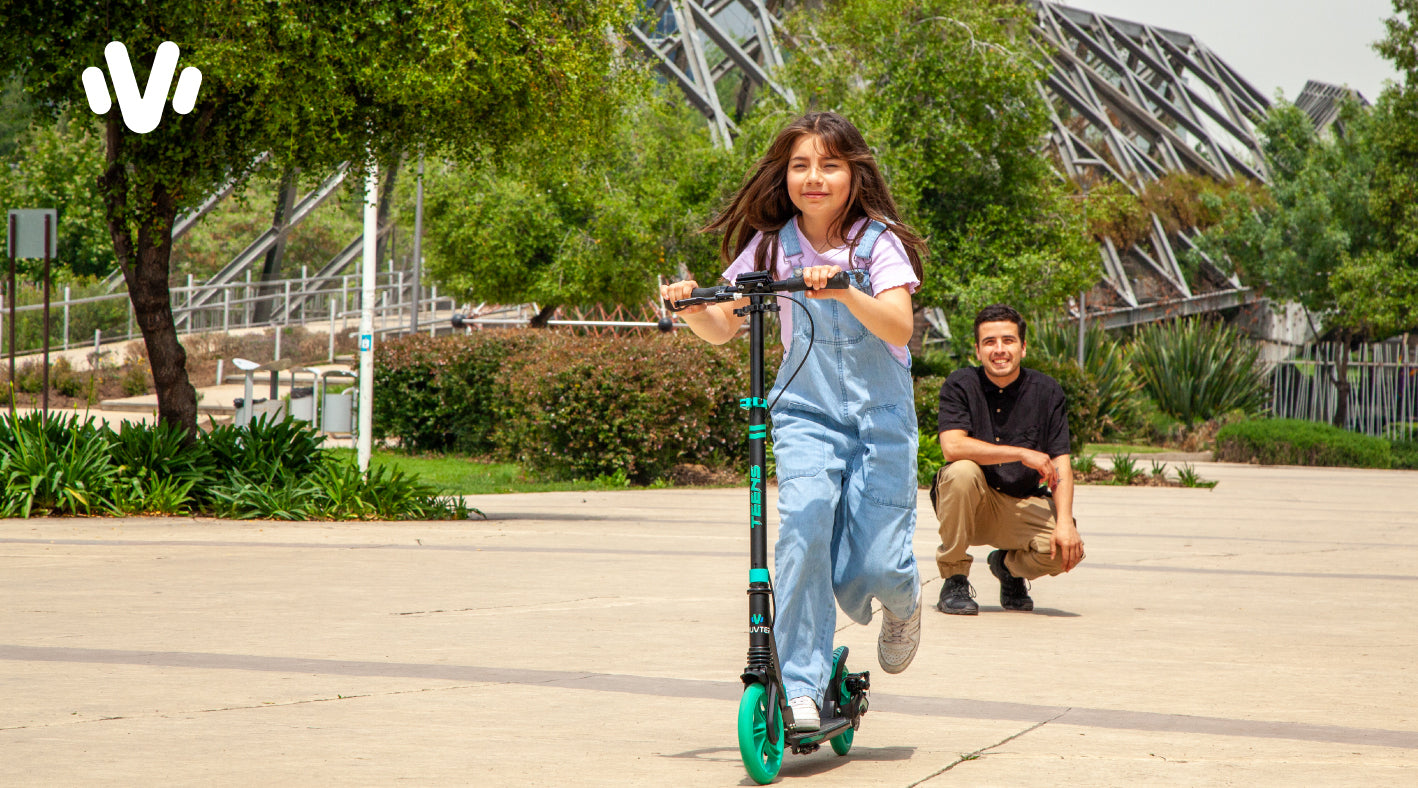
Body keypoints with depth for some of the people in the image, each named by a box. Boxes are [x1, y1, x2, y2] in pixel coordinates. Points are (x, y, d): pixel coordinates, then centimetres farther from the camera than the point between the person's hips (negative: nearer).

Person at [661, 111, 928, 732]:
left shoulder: (879, 241, -8)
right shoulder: (770, 245, 0)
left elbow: (898, 327, -22)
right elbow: (722, 329, 3)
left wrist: (843, 290, -38)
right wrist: (693, 308, -18)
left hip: (880, 414, -2)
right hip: (806, 412, 2)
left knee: (873, 566, -12)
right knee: (804, 524, -23)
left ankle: (903, 598, 28)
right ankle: (800, 687, -16)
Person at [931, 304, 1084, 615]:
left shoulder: (1047, 392, -3)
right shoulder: (960, 386, -8)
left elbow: (1060, 462, -9)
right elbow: (952, 446, -24)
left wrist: (1065, 522, -24)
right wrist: (1022, 454, -27)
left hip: (1024, 505, 2)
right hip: (972, 506, -2)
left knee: (1069, 549, -25)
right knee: (962, 472, -34)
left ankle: (1009, 565, 13)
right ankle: (954, 579, -15)